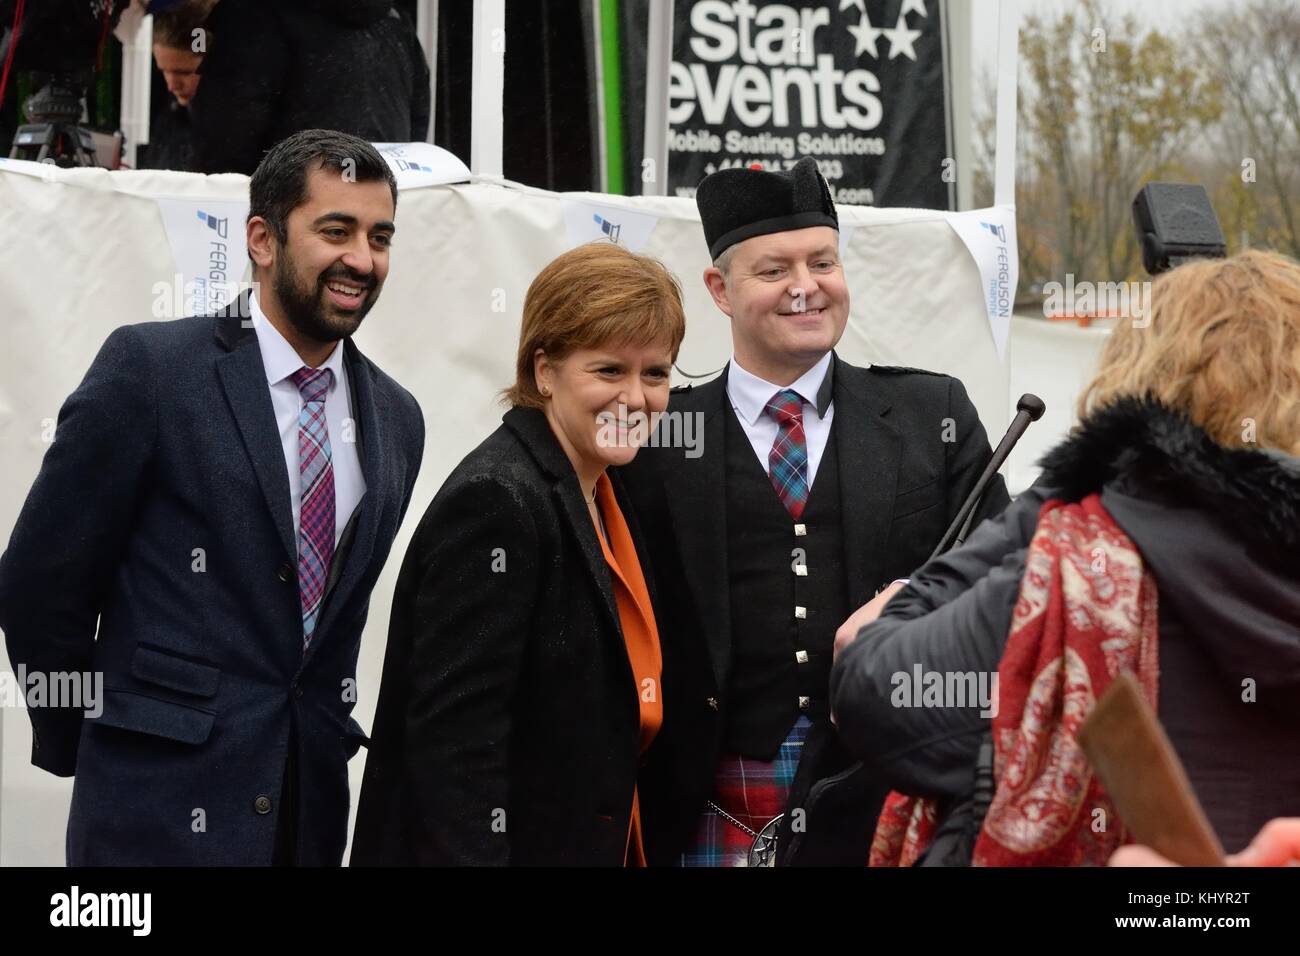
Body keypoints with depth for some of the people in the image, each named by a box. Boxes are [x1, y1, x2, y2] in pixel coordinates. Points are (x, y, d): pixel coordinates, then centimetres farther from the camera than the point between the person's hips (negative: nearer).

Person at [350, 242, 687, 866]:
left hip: (597, 840, 9)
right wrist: (476, 851, -25)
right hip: (499, 842, -9)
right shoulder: (496, 500, -18)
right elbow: (453, 738, -23)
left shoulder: (601, 493, 10)